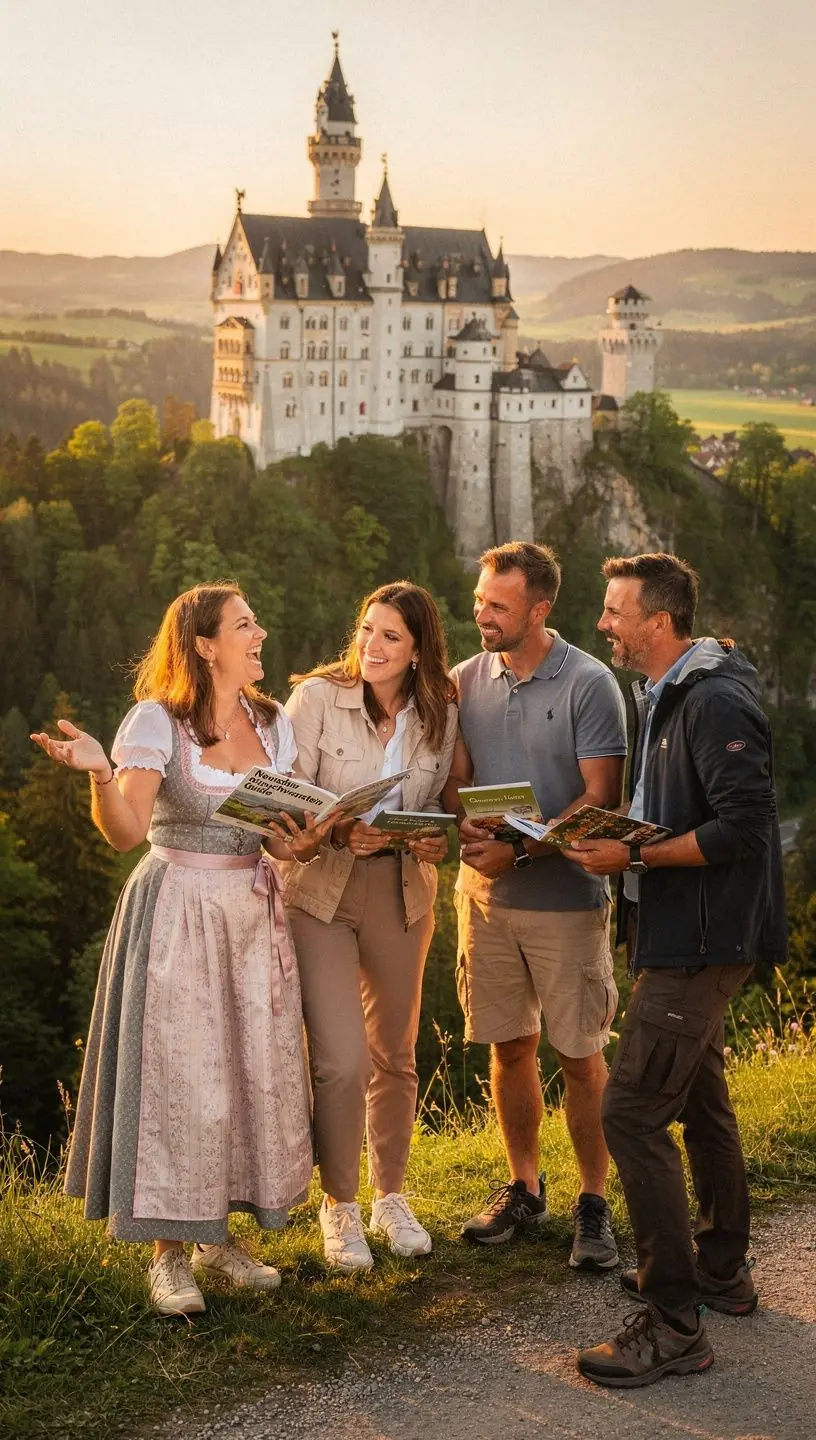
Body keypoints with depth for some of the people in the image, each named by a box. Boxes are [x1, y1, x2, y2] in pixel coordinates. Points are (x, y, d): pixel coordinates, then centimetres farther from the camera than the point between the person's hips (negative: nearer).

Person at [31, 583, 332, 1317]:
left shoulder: (273, 722, 6)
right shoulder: (158, 720, -10)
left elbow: (282, 832, 10)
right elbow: (126, 830, -18)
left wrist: (302, 843, -13)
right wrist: (98, 773, -36)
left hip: (254, 912, 5)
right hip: (178, 915, -5)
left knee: (253, 1071, 7)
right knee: (177, 1073, -4)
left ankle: (219, 1236, 22)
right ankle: (170, 1254, 7)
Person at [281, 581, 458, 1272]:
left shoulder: (440, 715, 0)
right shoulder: (316, 697, -11)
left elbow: (442, 807, 11)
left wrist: (438, 842, -11)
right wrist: (340, 832, -29)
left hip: (402, 892, 4)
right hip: (320, 888, -4)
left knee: (395, 1055, 15)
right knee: (342, 1060, -10)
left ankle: (392, 1196, 33)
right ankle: (339, 1207, 12)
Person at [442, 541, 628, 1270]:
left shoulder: (589, 683, -10)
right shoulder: (466, 680, 5)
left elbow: (601, 797, -13)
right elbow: (454, 779, 8)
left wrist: (519, 850, -21)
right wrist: (463, 826, -14)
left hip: (565, 898, -4)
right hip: (486, 893, 4)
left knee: (581, 1056, 2)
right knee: (509, 1047, 12)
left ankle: (594, 1204, 15)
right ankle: (524, 1190, 27)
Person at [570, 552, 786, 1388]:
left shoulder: (714, 704, -19)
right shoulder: (667, 697, 13)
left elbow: (743, 826, -25)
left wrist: (633, 857, -22)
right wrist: (613, 834, 6)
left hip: (703, 939, -11)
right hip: (684, 936, 11)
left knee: (632, 1111, -13)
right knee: (699, 1100, 21)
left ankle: (674, 1326, -6)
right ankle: (720, 1271, 37)